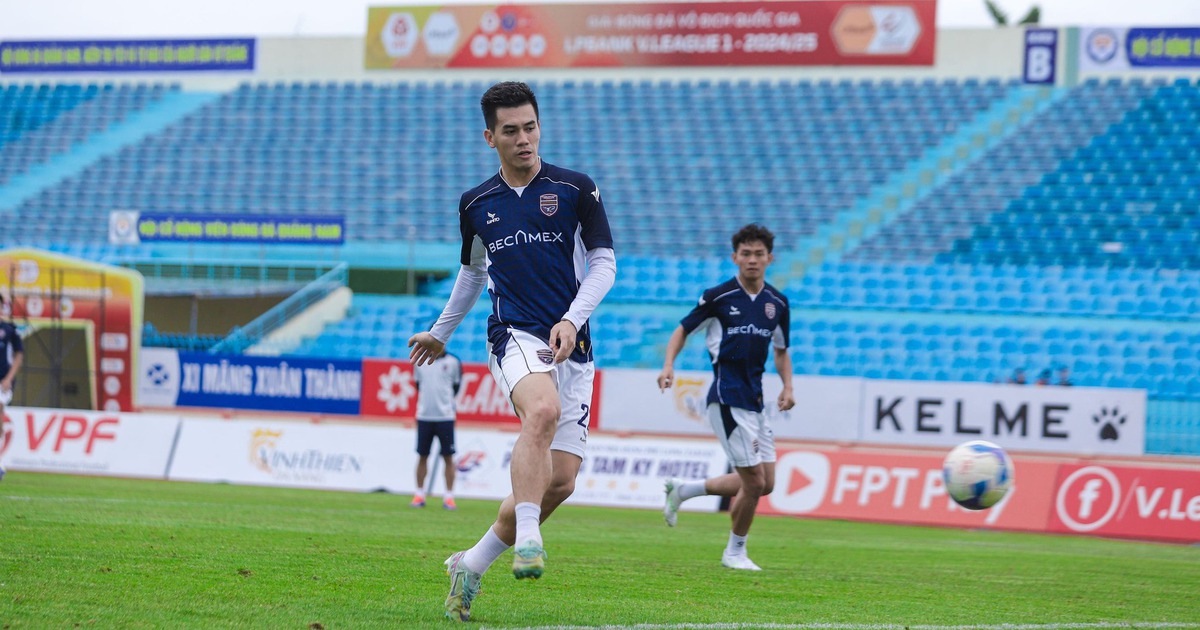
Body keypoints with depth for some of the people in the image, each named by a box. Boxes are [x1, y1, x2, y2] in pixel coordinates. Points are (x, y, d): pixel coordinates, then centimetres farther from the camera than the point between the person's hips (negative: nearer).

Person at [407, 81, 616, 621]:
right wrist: (440, 333, 37)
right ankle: (527, 541, -42)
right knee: (543, 410, -36)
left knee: (561, 480, -4)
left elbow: (604, 262, 3)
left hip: (571, 346, 1)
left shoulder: (576, 189, 4)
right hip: (514, 335, -1)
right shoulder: (476, 204, 11)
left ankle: (472, 566, 14)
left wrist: (572, 319, -13)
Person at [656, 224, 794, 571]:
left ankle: (683, 490, 22)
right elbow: (683, 329, 4)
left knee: (764, 483, 7)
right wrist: (668, 366, -12)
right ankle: (735, 552, 13)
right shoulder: (718, 296, -7)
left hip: (754, 398, 7)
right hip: (727, 397, -7)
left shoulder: (778, 303, 8)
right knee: (754, 481, -9)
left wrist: (788, 387, 4)